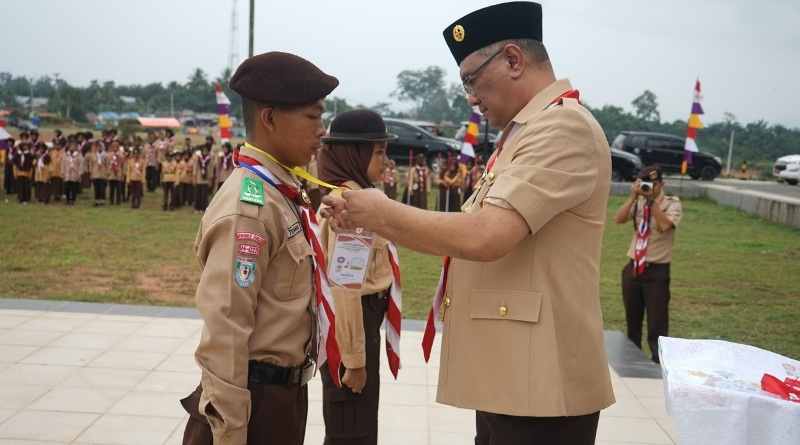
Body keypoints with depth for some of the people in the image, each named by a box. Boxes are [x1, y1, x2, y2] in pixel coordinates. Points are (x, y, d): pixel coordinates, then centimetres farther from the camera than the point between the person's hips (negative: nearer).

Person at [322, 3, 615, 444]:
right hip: (507, 377, 9)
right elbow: (461, 235, 15)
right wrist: (368, 220, 5)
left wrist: (384, 211, -12)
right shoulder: (523, 134, 18)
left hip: (539, 384, -9)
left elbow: (484, 237, -26)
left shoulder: (564, 126, -15)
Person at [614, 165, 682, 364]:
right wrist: (633, 196, -18)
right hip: (633, 268, 5)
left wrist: (651, 200, -22)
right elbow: (619, 219, -11)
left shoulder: (672, 204, -5)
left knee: (657, 324, -5)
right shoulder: (638, 203, 6)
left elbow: (664, 225, -25)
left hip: (657, 271, -5)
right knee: (632, 320, 16)